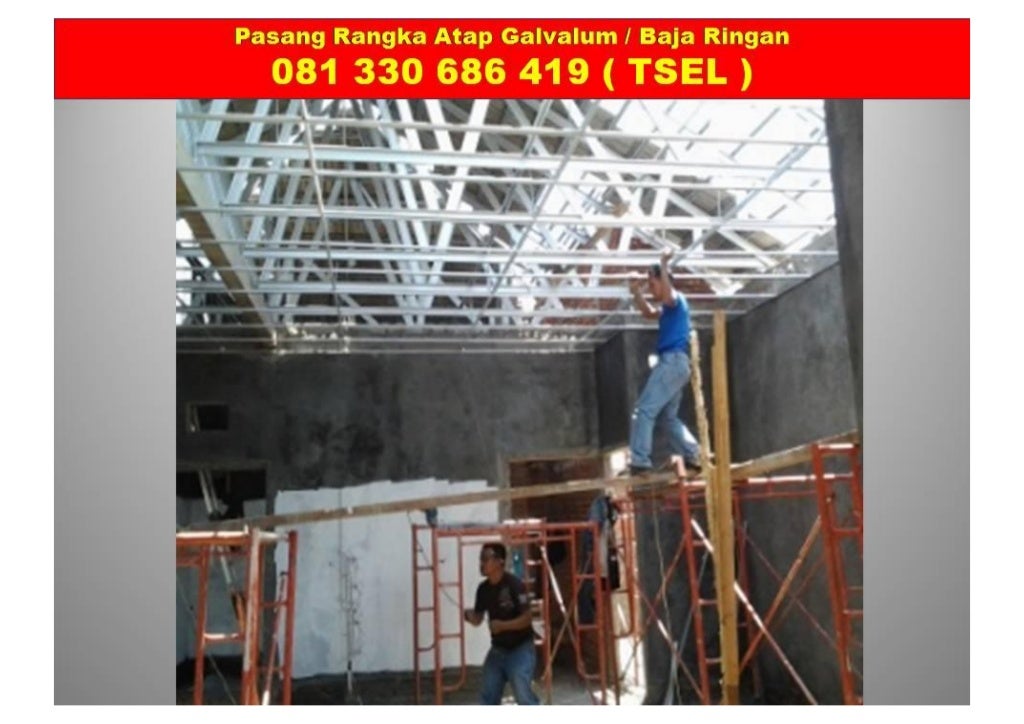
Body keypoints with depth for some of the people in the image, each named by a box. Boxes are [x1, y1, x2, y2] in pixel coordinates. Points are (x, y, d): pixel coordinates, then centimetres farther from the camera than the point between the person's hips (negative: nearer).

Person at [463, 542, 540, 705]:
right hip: (497, 649, 7)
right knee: (488, 695, 9)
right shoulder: (483, 588, 0)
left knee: (523, 694, -12)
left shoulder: (514, 585, -20)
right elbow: (478, 619, 7)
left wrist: (503, 625, -29)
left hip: (520, 649, -7)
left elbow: (527, 619, -20)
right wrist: (469, 615, -15)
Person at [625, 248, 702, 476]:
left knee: (644, 410, -14)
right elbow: (649, 313, 36)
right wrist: (636, 292, 23)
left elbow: (667, 294, -29)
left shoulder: (677, 299, -5)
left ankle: (639, 462, -19)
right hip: (673, 363, 10)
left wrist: (664, 264, -28)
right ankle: (693, 456, 12)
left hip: (673, 361, -10)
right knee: (669, 417, 15)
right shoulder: (669, 308, 24)